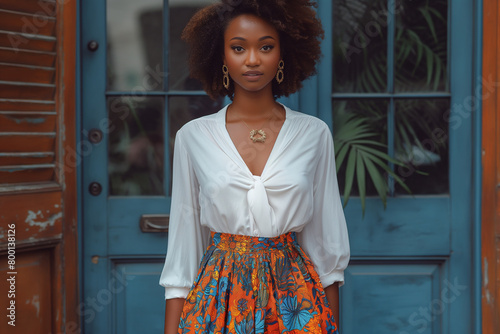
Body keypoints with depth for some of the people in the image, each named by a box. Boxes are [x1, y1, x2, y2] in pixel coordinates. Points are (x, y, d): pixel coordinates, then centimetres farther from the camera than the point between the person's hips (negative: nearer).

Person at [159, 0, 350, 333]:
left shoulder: (315, 134, 1)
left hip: (295, 295, 0)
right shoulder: (193, 136, 1)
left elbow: (327, 243, 5)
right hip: (219, 297, 0)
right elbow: (183, 241, 3)